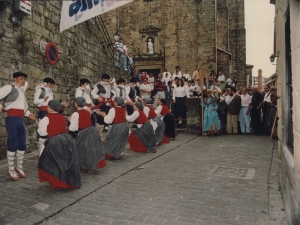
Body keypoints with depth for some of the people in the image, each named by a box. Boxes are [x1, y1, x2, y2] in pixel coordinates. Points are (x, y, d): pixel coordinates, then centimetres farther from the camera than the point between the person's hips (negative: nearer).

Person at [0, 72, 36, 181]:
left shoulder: (22, 91, 21)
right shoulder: (10, 87, -1)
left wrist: (28, 114, 21)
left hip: (21, 119, 7)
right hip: (12, 118, -7)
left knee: (22, 144, 9)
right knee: (13, 144, -5)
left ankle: (19, 167, 21)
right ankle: (11, 170, 5)